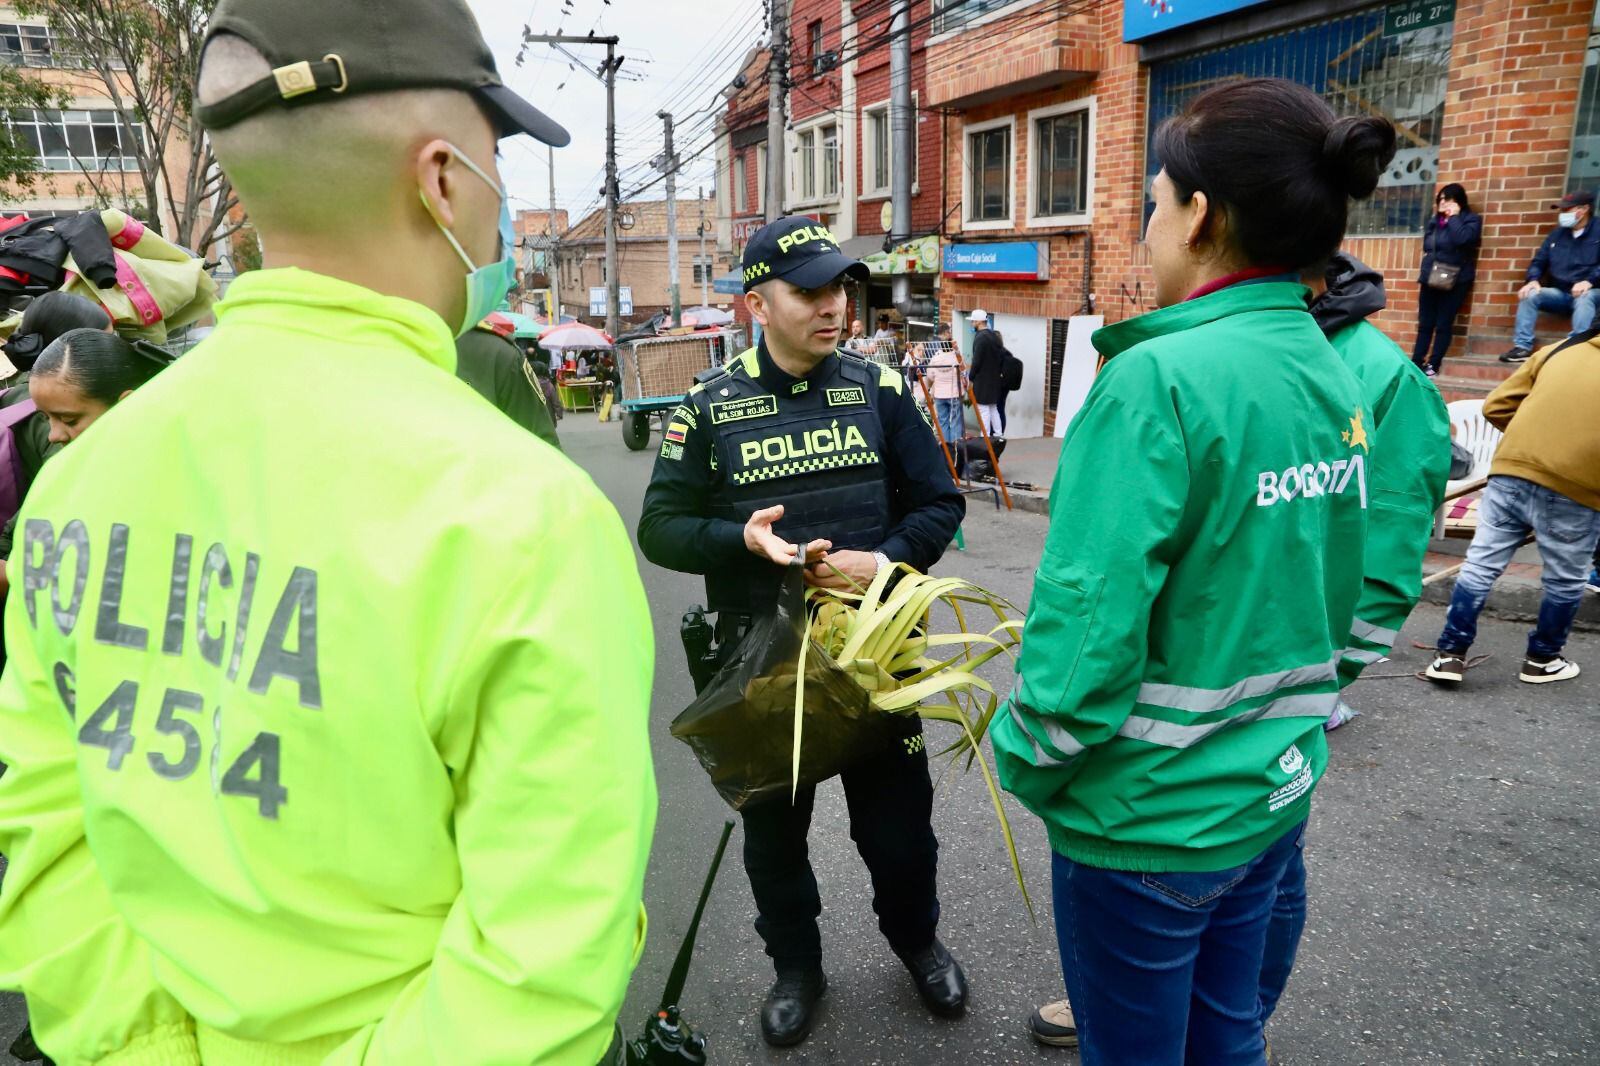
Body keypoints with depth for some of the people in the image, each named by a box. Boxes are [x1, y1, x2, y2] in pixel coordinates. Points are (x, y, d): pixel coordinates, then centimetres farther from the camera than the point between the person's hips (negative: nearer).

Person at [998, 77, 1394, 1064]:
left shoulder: (1160, 380, -24)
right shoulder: (1336, 379, 1)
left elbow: (1089, 620, -25)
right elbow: (1332, 600, 10)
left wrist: (1025, 762, -8)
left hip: (1149, 818, -7)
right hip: (1274, 797, 7)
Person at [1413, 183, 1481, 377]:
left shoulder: (1471, 219, 1)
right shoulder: (1434, 219, 14)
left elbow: (1462, 239, -18)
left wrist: (1453, 217, -9)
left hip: (1455, 280, -4)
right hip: (1430, 277, 4)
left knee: (1443, 325, -5)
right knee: (1425, 324, 3)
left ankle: (1433, 365, -4)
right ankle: (1416, 363, 4)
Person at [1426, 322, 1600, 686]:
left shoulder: (1556, 350, 15)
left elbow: (1495, 406, 12)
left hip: (1511, 473, 3)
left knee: (1480, 566, 8)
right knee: (1564, 582, 16)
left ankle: (1450, 655, 9)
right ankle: (1542, 661, 29)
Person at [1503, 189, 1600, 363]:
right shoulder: (1557, 233, 15)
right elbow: (1539, 261, 14)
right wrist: (1533, 280, -9)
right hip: (1559, 293, 5)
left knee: (1584, 299, -38)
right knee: (1529, 295, -20)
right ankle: (1523, 347, -25)